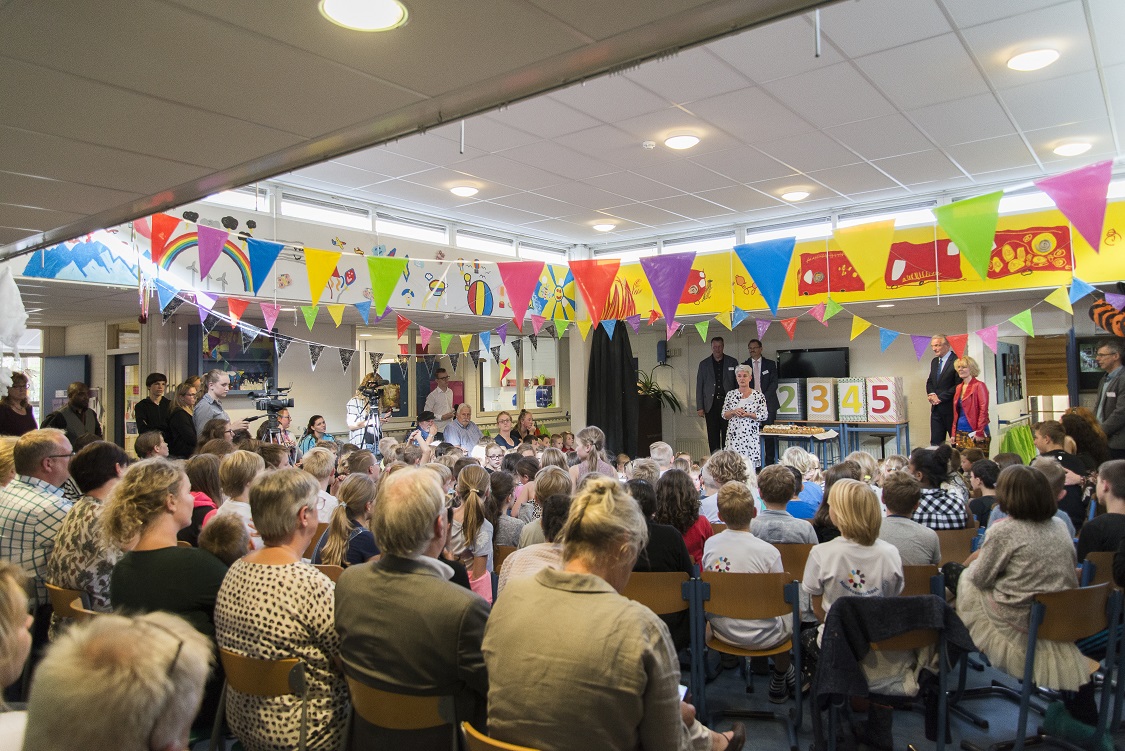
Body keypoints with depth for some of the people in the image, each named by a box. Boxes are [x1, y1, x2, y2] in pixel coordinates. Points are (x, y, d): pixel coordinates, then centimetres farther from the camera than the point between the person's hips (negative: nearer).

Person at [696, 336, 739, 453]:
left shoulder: (732, 362, 8)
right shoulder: (704, 364, 10)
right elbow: (699, 387, 9)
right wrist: (699, 407, 1)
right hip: (711, 404, 1)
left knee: (727, 434, -3)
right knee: (713, 436, 1)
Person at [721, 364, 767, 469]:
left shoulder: (758, 395, 1)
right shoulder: (730, 394, 8)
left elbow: (764, 416, -2)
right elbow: (724, 415, 10)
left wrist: (748, 414, -13)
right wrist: (733, 412, -10)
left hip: (751, 435, -2)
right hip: (734, 434, 2)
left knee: (751, 463, -7)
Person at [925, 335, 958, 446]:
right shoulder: (934, 361, 14)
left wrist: (940, 397, -14)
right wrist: (931, 394, -1)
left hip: (950, 408, -7)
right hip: (936, 408, 7)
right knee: (935, 442, 8)